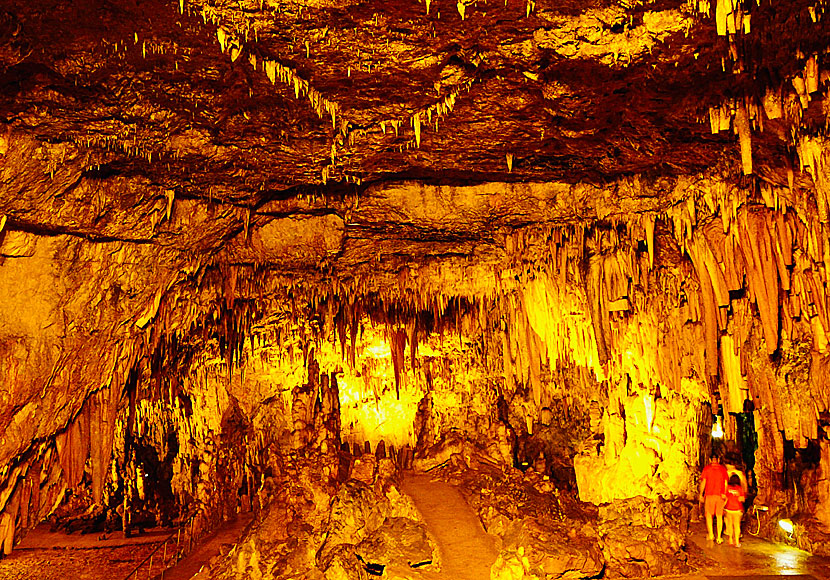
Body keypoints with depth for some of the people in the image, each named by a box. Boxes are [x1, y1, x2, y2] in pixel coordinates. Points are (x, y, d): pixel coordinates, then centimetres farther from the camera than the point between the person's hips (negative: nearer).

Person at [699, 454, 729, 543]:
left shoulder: (706, 468, 0)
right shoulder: (723, 469, 5)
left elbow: (703, 482, -3)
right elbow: (726, 483, 4)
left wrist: (701, 495, 4)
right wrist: (725, 494, 11)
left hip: (709, 495, -2)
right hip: (720, 495, 2)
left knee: (709, 515, 11)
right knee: (719, 516, 8)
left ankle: (710, 534, 5)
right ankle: (719, 537, 7)